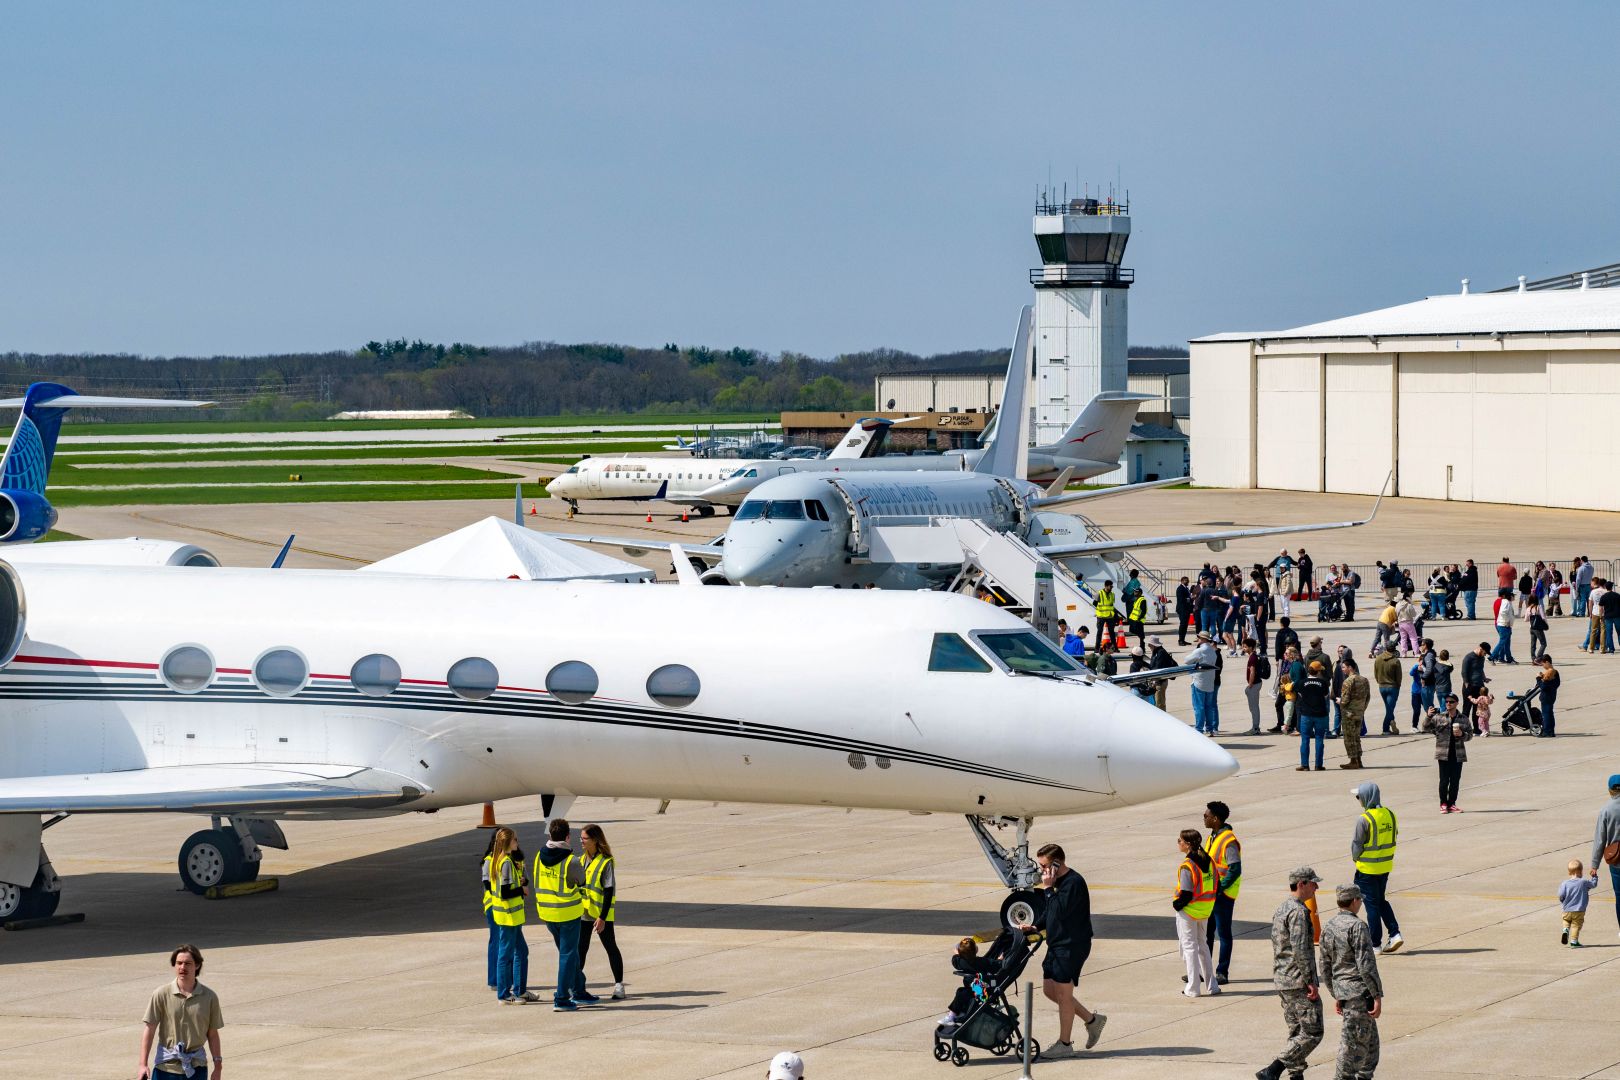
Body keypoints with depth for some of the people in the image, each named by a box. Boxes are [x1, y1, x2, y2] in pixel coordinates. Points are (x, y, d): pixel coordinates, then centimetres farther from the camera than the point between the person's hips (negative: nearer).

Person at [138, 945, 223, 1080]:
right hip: (166, 1067, -1)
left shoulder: (209, 997, 0)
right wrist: (143, 1064, -11)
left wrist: (218, 1066, 5)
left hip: (196, 1067, 1)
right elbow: (149, 1029, -5)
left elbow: (212, 1034, 6)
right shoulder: (161, 995, -5)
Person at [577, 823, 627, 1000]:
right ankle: (576, 984, 12)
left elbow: (609, 891, -15)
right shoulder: (583, 859, 7)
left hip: (602, 913, -6)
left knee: (610, 948, 4)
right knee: (580, 948, 5)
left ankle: (619, 985, 13)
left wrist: (602, 917, -18)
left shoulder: (606, 862, -14)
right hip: (584, 912, 6)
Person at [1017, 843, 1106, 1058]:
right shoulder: (1058, 881, 12)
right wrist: (1035, 926, 7)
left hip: (1072, 945, -10)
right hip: (1057, 944, 10)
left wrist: (1048, 888, -21)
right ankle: (1091, 1019, 25)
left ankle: (1064, 1044, 8)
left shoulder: (1074, 882, -18)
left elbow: (1060, 911, -28)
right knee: (1050, 990, 13)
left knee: (1063, 993, -3)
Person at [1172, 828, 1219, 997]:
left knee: (1189, 947, 3)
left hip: (1188, 912, -7)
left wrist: (1176, 904, -7)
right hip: (1205, 910, 7)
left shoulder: (1187, 866, -22)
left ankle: (1193, 988, 5)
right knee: (1202, 946, 19)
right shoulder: (1208, 861, 2)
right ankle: (1211, 985, 22)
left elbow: (1186, 893, -23)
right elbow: (1214, 885, 7)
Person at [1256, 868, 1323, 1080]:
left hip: (1282, 980, 10)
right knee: (1312, 1033, -8)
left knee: (1296, 1033, 14)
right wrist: (1311, 981, -20)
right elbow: (1300, 950, -23)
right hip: (1299, 982, -10)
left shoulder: (1280, 909, 14)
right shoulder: (1298, 911, -16)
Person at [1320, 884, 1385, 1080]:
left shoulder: (1329, 927, 10)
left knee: (1371, 1042, 18)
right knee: (1353, 1044, -3)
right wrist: (1378, 997, -16)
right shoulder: (1357, 927, -15)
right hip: (1360, 991, -8)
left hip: (1342, 990, 8)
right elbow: (1366, 966, -20)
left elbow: (1326, 967, 15)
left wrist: (1336, 996, 24)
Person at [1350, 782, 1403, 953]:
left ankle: (1375, 944, 8)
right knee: (1382, 901, 20)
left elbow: (1357, 844, -14)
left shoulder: (1364, 819, -20)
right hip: (1386, 866, 6)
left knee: (1372, 904, 3)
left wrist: (1355, 859, 6)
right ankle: (1395, 934, 9)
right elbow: (1393, 838, 7)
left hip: (1367, 868, -6)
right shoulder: (1389, 814, 0)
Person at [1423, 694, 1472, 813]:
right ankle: (1443, 804, 9)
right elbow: (1426, 727, 2)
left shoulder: (1463, 719, 6)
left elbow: (1470, 734, 11)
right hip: (1443, 754, -2)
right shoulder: (1439, 717, 1)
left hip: (1458, 754, 2)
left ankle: (1452, 804, 15)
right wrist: (1428, 716, -15)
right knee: (1444, 780, -1)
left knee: (1455, 781, 5)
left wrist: (1462, 734, -10)